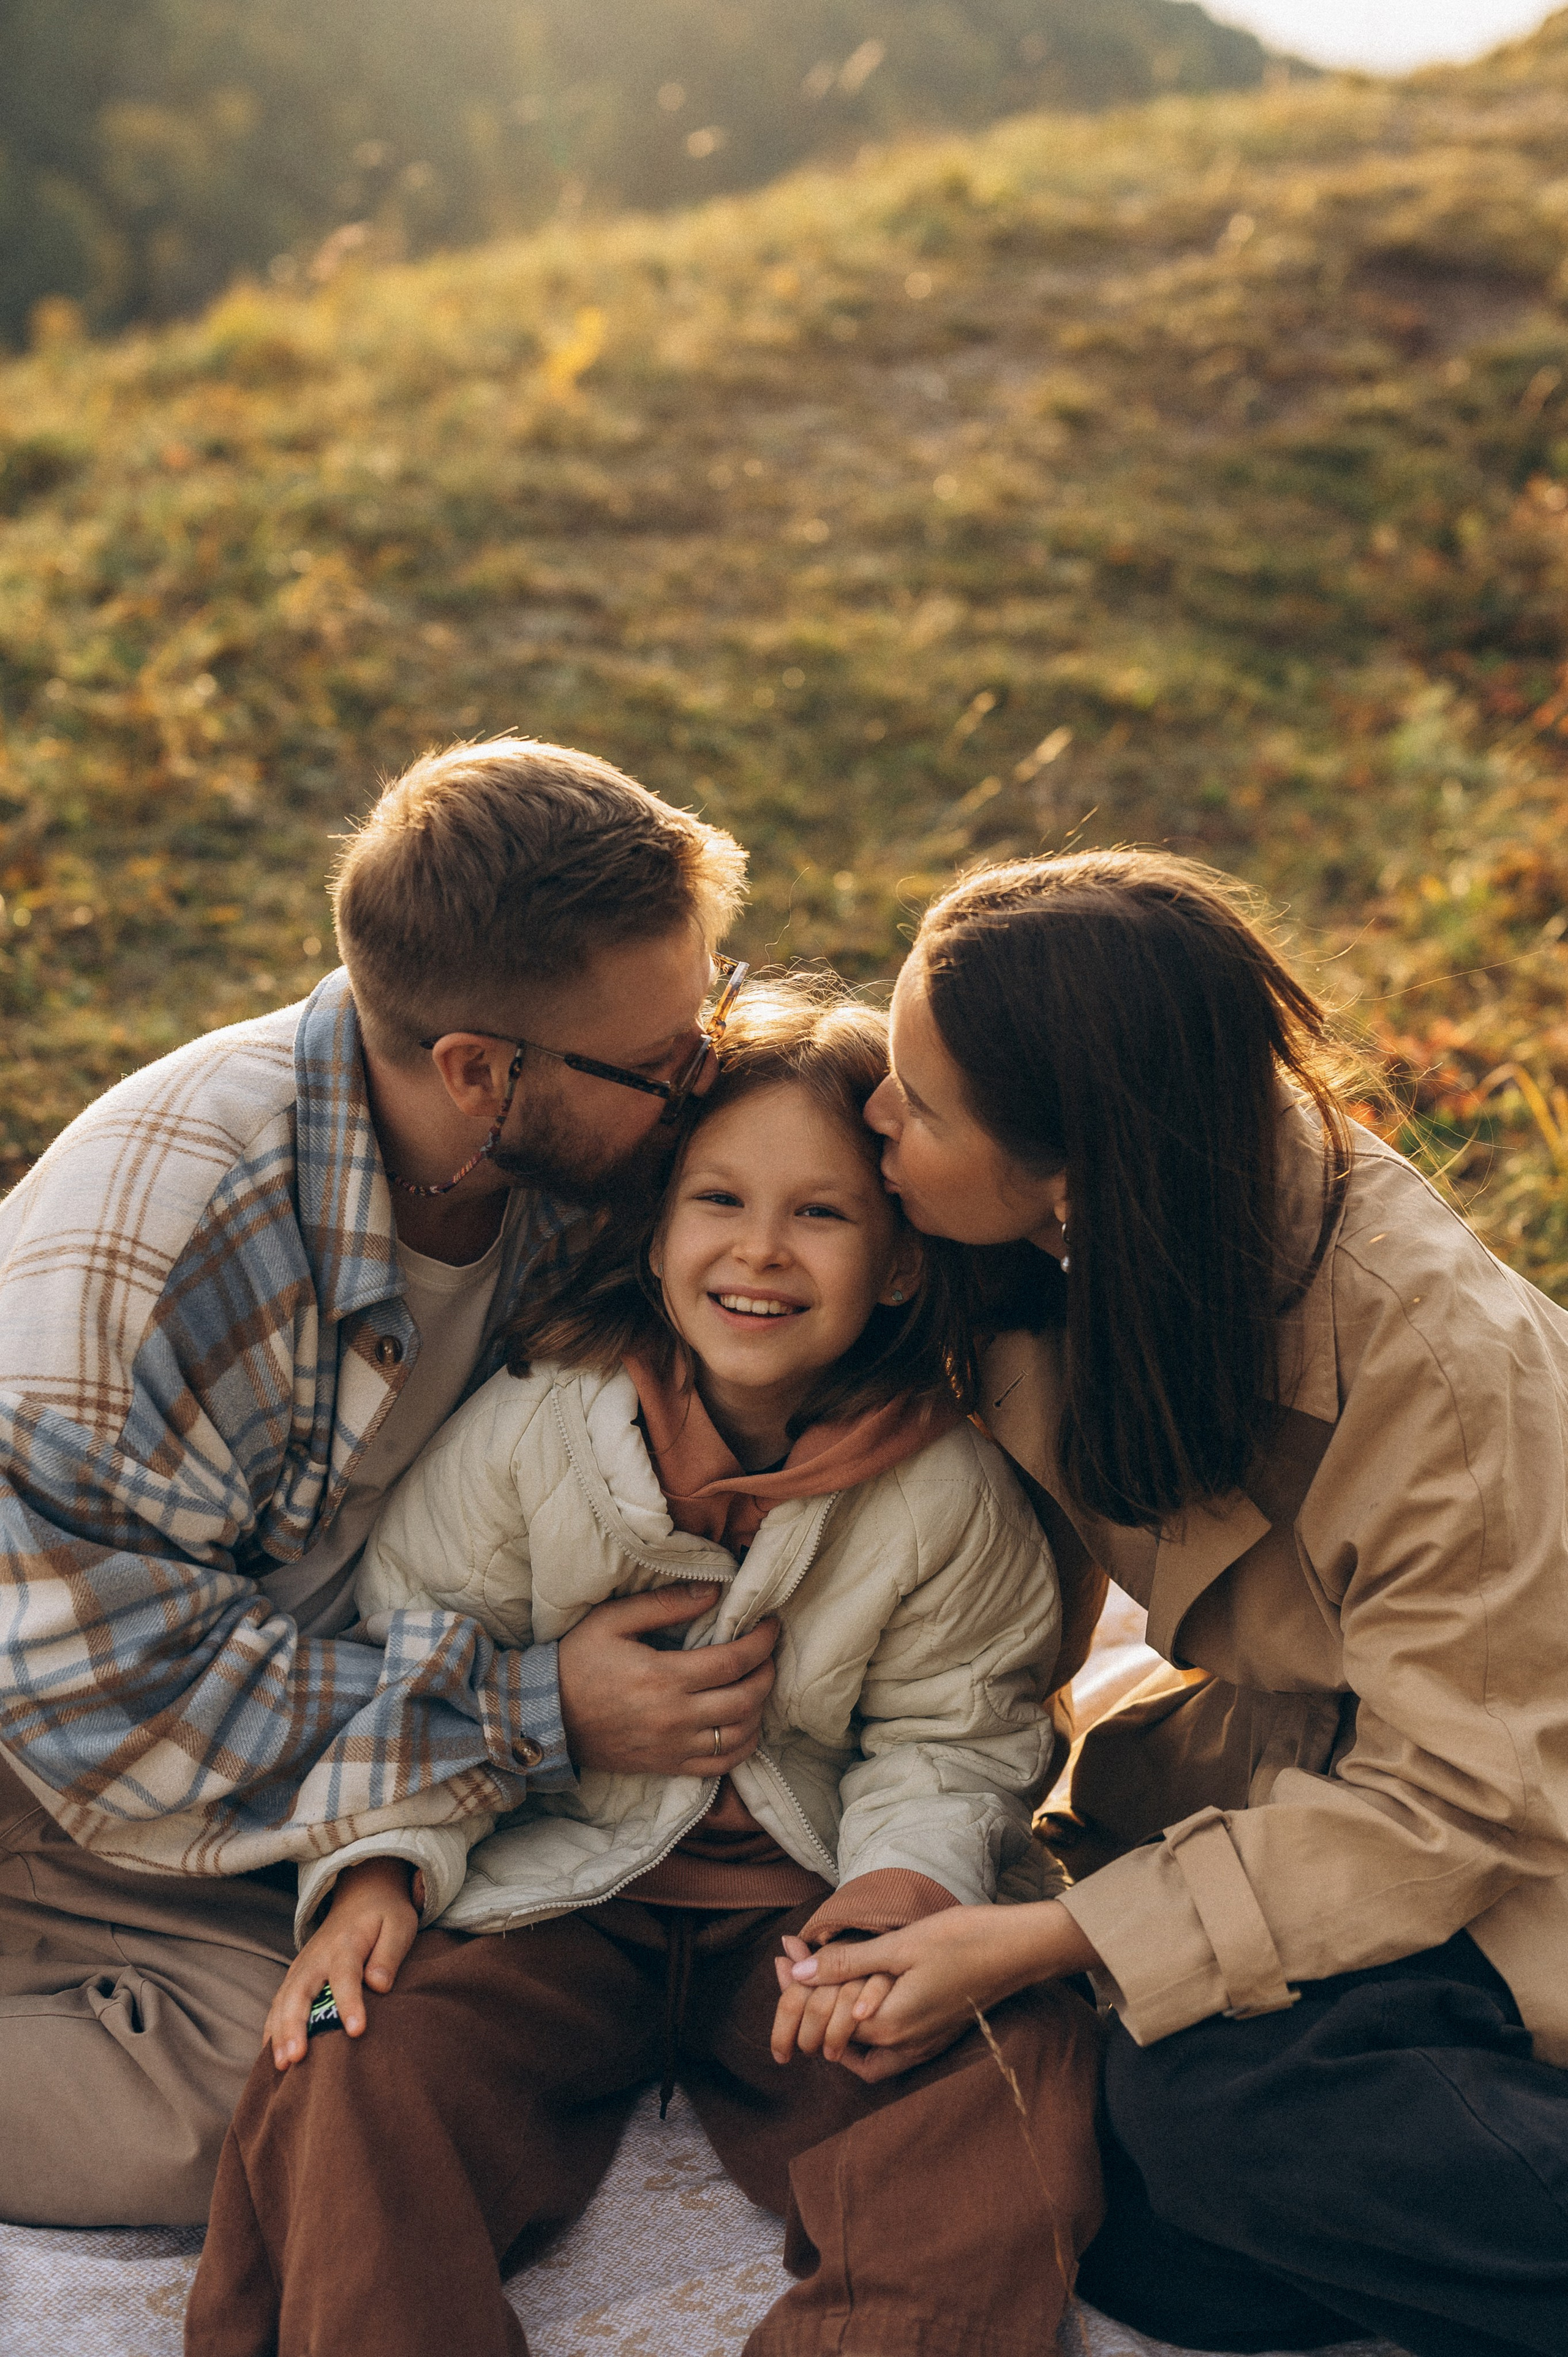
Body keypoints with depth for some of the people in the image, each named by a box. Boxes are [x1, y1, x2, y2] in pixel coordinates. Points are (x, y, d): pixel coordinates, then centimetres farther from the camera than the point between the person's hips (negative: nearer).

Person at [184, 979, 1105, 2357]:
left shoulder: (949, 1492, -7)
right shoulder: (533, 1427, -8)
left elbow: (952, 1731, 2)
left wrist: (906, 1878, -17)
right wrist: (382, 1864, -12)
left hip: (811, 1890, 0)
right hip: (561, 1881, 0)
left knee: (1018, 2067, -26)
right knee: (361, 2068, -25)